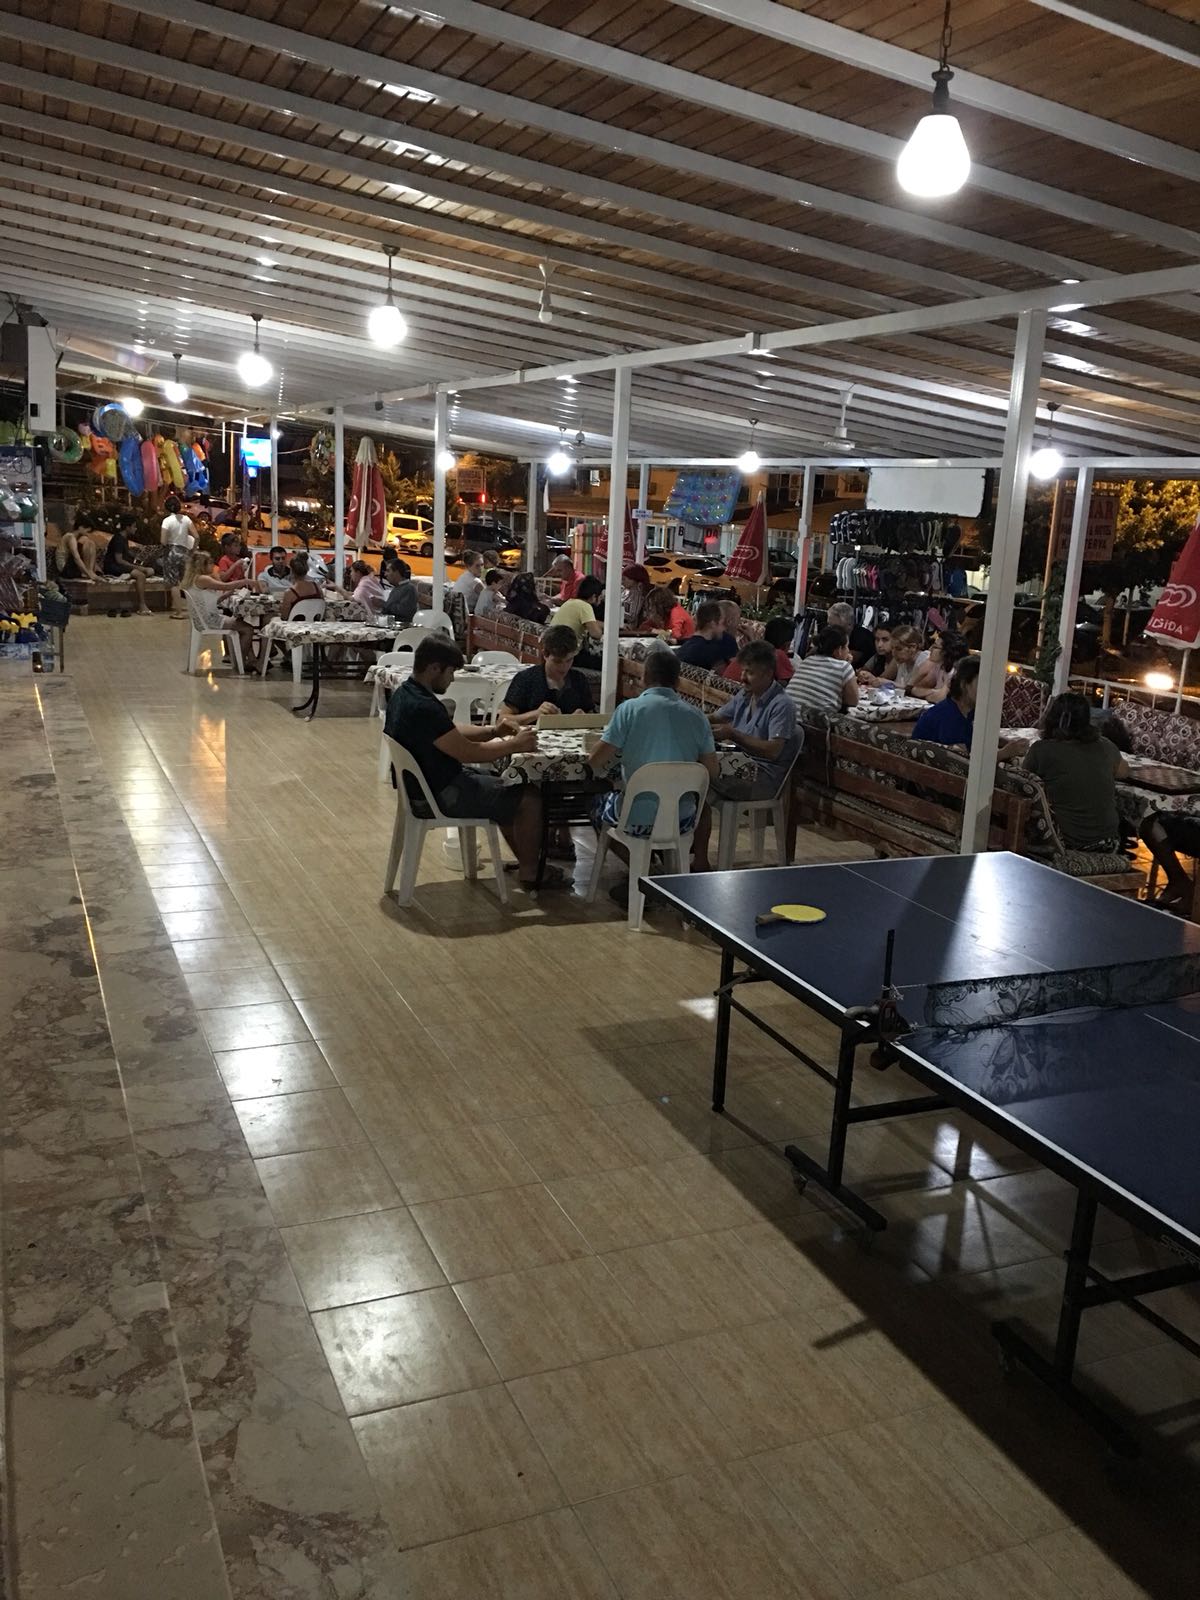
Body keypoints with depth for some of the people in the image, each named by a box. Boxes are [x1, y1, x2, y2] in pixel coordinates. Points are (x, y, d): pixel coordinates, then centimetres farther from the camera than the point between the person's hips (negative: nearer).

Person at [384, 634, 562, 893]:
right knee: (530, 797, -4)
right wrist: (514, 745, -13)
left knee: (508, 789, 24)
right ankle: (530, 872, 12)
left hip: (424, 782, 11)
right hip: (441, 795, -11)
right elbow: (467, 753, -25)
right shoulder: (423, 708, -30)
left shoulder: (405, 693, 3)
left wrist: (492, 732, 5)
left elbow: (452, 732, 15)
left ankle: (525, 859, 31)